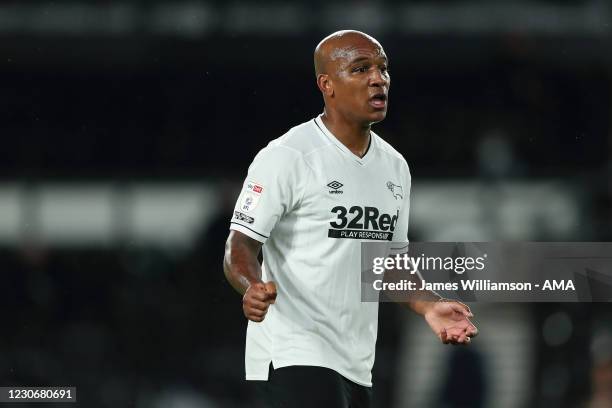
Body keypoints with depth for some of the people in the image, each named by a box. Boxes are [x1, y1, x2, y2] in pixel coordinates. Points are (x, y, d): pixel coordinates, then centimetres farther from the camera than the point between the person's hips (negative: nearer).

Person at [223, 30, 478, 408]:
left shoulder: (395, 167, 15)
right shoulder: (286, 156, -9)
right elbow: (240, 247, -12)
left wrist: (429, 306, 8)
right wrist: (253, 288, -33)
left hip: (356, 364, 8)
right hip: (294, 358, -8)